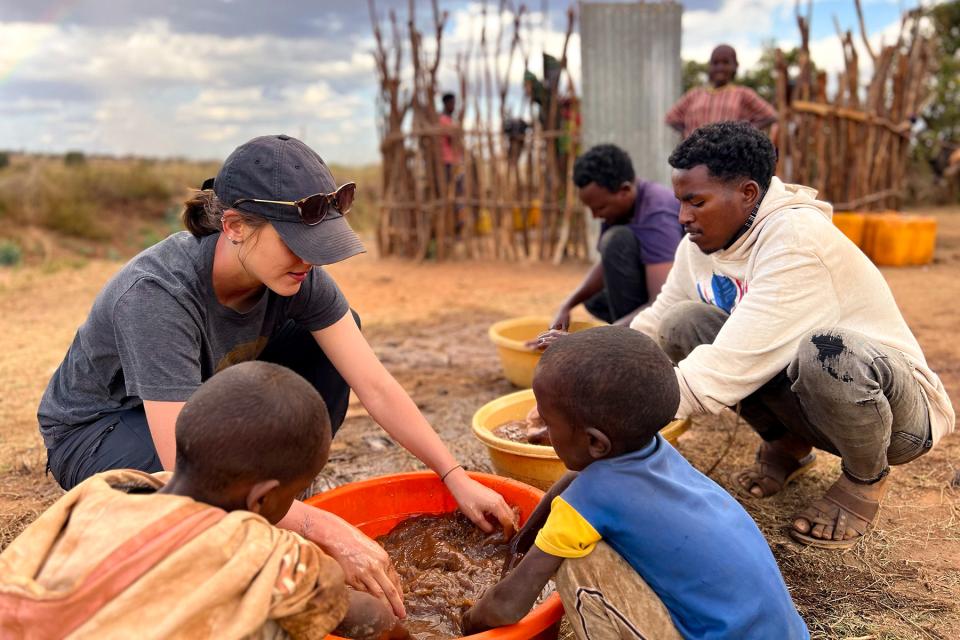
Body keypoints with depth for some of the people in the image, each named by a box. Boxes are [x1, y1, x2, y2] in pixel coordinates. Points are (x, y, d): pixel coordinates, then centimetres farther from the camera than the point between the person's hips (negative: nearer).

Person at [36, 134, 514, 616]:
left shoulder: (294, 272, -20)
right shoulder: (156, 295, -37)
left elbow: (376, 386, -18)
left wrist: (457, 478, -21)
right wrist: (327, 531, -43)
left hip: (198, 398, 6)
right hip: (95, 432, -5)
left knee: (331, 340, -12)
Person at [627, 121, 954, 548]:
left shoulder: (797, 238, -29)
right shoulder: (702, 241, -5)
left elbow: (728, 368, -35)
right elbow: (652, 327, -2)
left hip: (900, 409, -6)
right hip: (801, 398, 6)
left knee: (826, 353, -41)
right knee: (684, 323, -13)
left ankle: (866, 478, -6)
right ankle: (785, 446, 7)